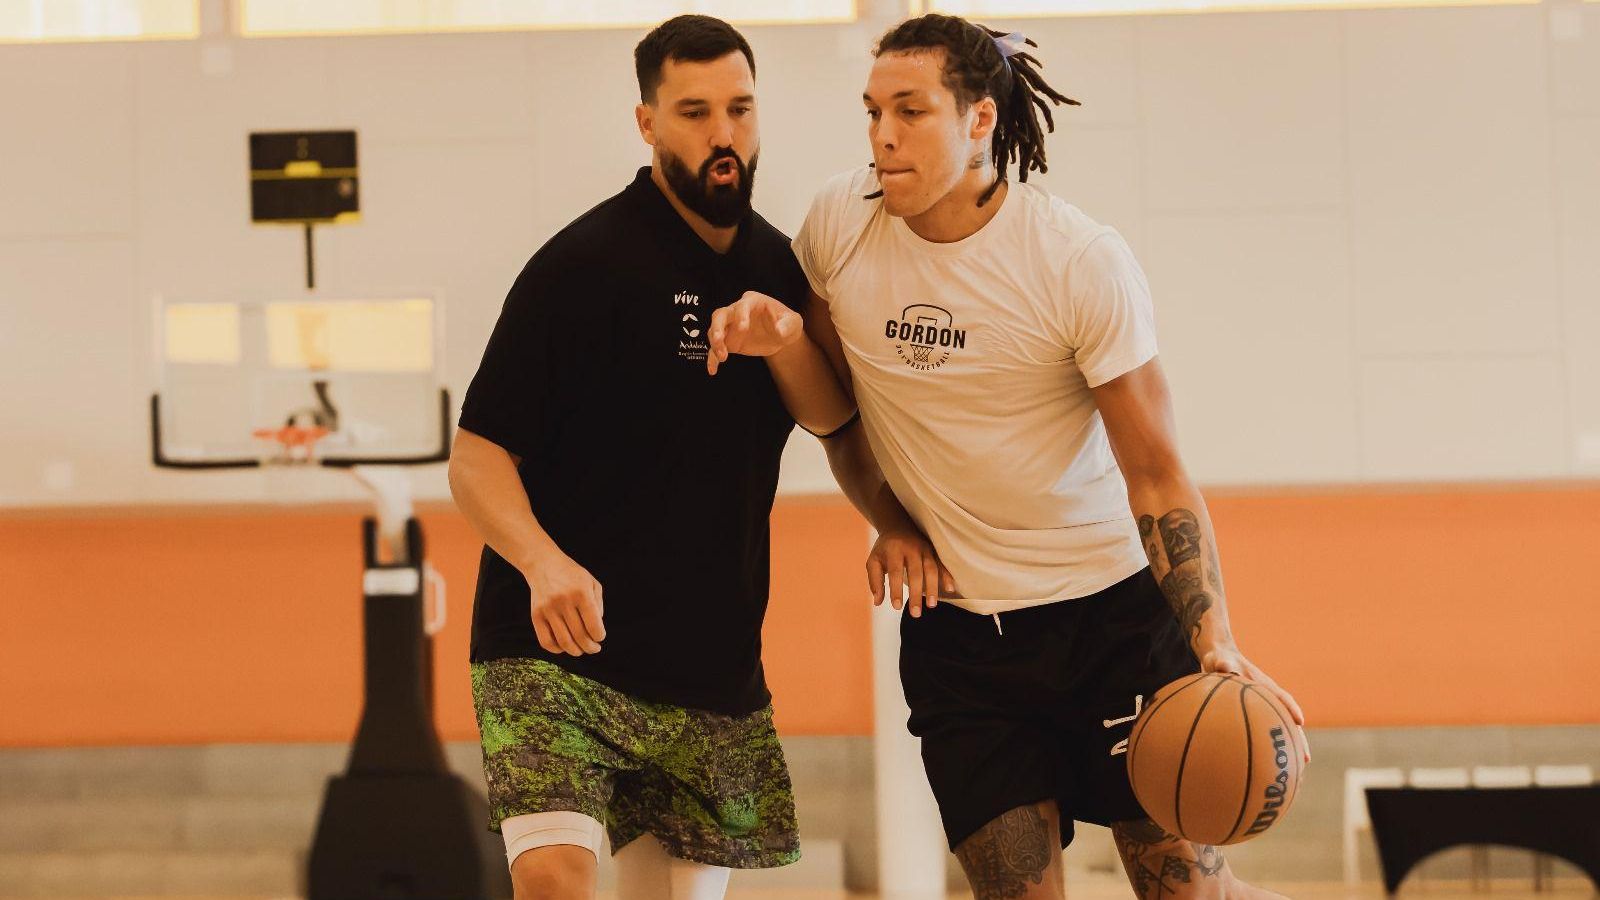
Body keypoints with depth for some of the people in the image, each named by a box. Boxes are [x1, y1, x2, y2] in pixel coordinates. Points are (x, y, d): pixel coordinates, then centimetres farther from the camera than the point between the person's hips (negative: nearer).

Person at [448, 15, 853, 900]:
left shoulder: (772, 264, 10)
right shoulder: (586, 264, -9)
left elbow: (832, 416, 8)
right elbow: (475, 456, -11)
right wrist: (545, 563, -30)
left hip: (713, 670, 6)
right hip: (555, 652, -6)